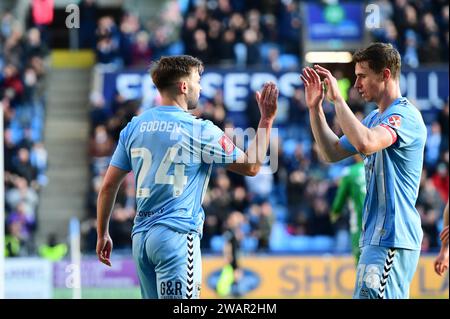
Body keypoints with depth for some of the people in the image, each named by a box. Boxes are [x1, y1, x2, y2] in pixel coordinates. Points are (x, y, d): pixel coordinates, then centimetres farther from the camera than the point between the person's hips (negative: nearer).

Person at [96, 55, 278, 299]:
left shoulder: (134, 127, 10)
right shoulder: (200, 131, -5)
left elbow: (109, 185, 10)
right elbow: (251, 166, 2)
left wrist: (102, 234, 18)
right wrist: (267, 119, 9)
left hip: (141, 237, 6)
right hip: (177, 235, -6)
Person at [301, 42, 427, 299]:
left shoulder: (405, 115, -13)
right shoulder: (375, 118, 18)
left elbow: (364, 143, -31)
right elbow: (333, 152, 21)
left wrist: (337, 99, -22)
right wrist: (315, 107, 12)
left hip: (392, 237, -10)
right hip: (375, 236, 10)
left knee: (369, 296, -17)